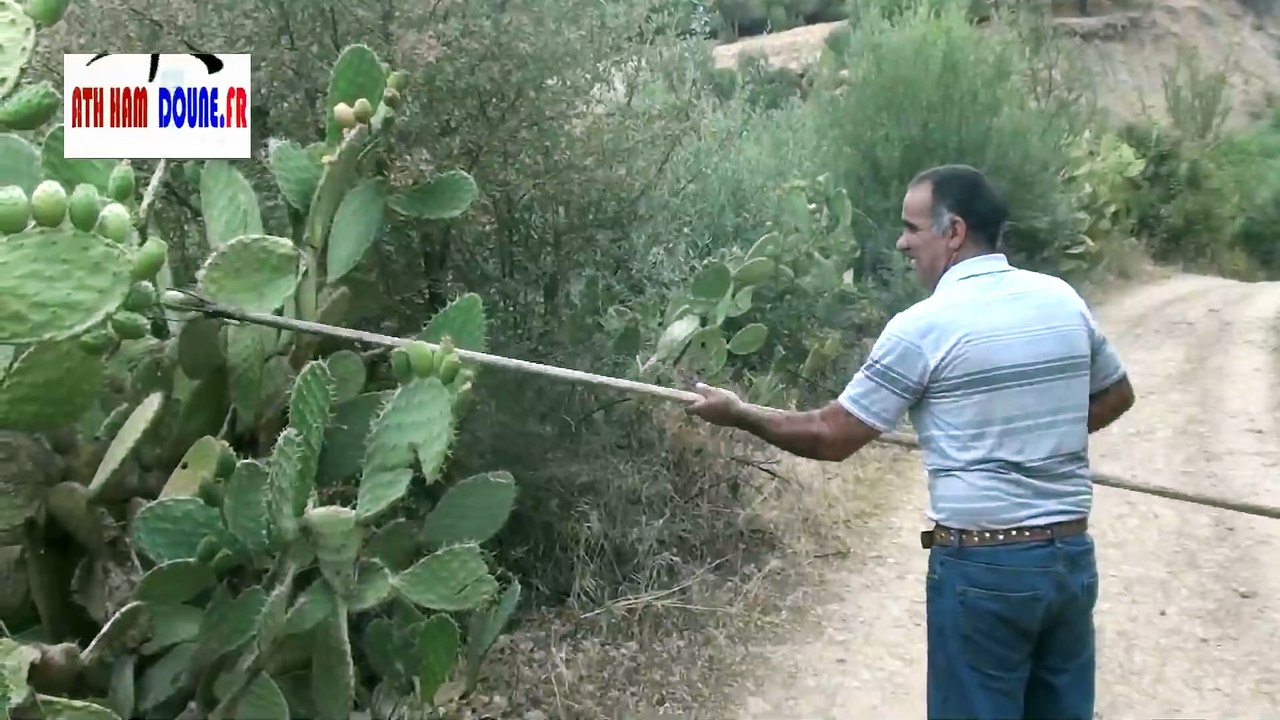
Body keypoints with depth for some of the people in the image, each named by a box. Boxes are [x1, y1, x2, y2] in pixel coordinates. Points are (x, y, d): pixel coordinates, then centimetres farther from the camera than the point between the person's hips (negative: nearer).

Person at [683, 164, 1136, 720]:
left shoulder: (922, 327, -14)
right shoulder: (1062, 299, 4)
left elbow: (830, 437, -8)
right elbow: (1116, 395, 21)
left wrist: (737, 414, 5)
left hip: (982, 567, -6)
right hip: (1070, 556, 6)